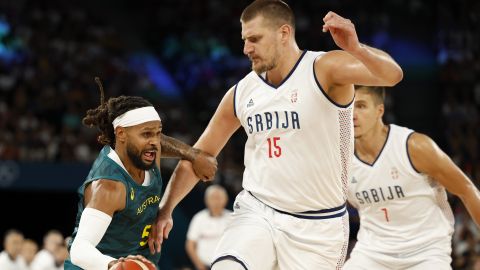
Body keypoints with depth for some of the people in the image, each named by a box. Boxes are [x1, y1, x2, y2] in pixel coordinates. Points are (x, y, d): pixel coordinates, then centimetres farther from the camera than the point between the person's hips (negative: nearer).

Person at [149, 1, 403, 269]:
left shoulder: (325, 70, -11)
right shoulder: (242, 93, 4)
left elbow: (392, 75, -28)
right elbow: (200, 154, 14)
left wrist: (356, 49, -48)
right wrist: (166, 209, 5)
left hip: (316, 227, -3)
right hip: (257, 213, 3)